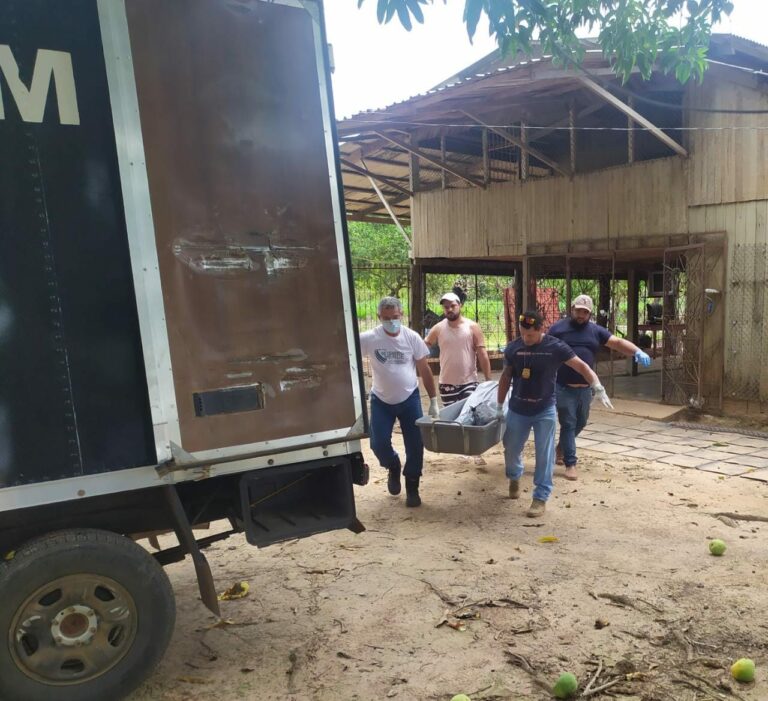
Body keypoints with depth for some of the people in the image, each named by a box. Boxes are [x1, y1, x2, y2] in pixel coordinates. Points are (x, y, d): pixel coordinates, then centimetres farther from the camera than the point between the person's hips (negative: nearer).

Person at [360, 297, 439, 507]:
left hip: (410, 399, 0)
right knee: (379, 444, -3)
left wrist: (433, 400, -2)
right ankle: (393, 467, 31)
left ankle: (412, 487, 23)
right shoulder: (368, 339, -15)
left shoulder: (412, 337, -11)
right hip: (381, 401, 0)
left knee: (415, 445, 2)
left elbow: (424, 370, -3)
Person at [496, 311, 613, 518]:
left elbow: (581, 366, -11)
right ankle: (514, 478, 44)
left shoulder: (554, 346, -12)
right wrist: (499, 405, 7)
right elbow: (506, 377, 6)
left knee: (544, 455, 0)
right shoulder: (513, 348, -5)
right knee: (511, 449, 13)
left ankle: (540, 498, 11)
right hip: (517, 409, 2)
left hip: (545, 410, -2)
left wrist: (597, 387, -26)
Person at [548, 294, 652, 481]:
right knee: (568, 424, -3)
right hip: (563, 387, -5)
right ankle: (570, 463, 6)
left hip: (585, 388, 5)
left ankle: (561, 448, 42)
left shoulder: (596, 331, 6)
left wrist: (637, 352, -19)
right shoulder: (558, 328, -3)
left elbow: (618, 342, -2)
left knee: (580, 422, 18)